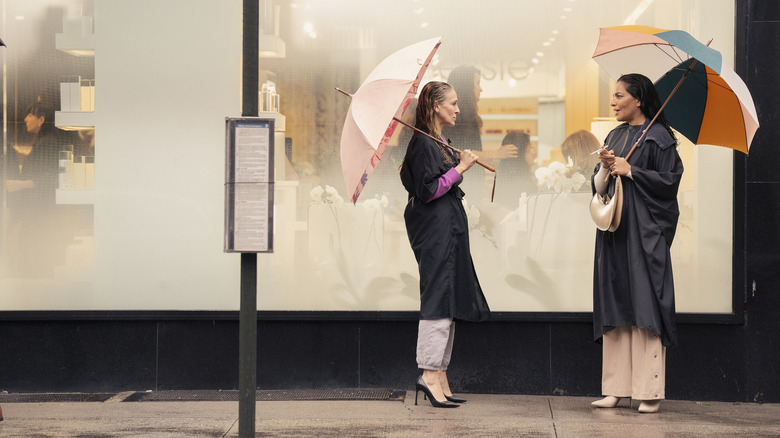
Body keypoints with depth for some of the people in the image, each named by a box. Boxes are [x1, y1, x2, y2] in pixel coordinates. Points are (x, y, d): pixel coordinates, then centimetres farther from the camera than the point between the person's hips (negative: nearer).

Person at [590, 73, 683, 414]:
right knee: (615, 305, 4)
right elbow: (598, 188, 16)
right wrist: (605, 168, -4)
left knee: (644, 304, -8)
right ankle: (616, 388, 6)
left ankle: (650, 390, -6)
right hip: (614, 231, 6)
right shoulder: (615, 136, 17)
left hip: (645, 232, -6)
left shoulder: (658, 136, -2)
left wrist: (629, 170, -9)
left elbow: (669, 180, -10)